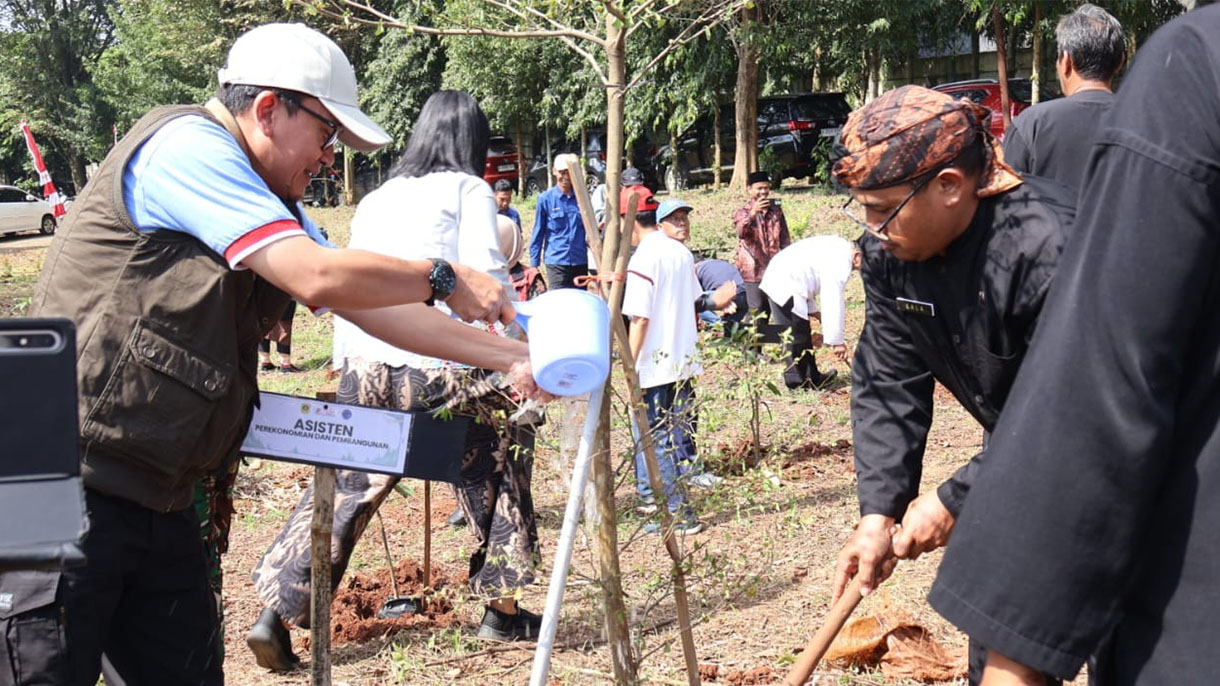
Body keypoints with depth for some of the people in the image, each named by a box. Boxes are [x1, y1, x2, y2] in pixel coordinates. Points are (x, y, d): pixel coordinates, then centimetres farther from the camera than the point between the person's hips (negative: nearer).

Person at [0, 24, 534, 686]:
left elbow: (368, 306, 16)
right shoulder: (188, 145, -11)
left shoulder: (270, 207, 19)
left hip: (157, 501, 10)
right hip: (68, 485, -10)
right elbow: (319, 277, -19)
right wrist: (444, 279, -5)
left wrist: (511, 357, 12)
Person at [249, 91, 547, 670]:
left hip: (364, 365, 5)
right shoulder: (468, 191, 4)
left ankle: (277, 614, 5)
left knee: (344, 491, 11)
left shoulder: (376, 199, 19)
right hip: (440, 367, -5)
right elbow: (486, 278, -6)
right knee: (497, 470, 14)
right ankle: (501, 609, 18)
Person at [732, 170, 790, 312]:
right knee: (756, 310, -7)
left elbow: (784, 239, 13)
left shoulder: (776, 210, 10)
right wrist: (753, 212, -35)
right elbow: (741, 232, -22)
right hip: (753, 271, -4)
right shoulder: (742, 212, -1)